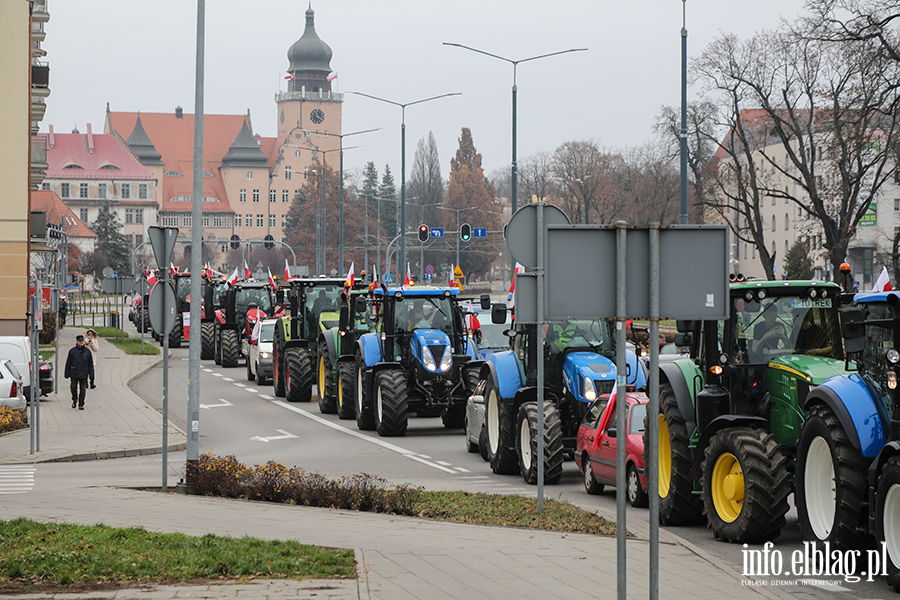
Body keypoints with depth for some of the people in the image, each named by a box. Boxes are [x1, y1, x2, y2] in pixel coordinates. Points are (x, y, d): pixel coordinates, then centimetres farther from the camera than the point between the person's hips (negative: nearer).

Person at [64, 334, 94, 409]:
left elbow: (90, 364, 8)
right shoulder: (72, 351, 0)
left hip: (83, 374, 0)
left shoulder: (87, 351, 4)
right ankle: (74, 400, 27)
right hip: (74, 374, 0)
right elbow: (68, 363, 4)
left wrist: (91, 374, 4)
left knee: (83, 389, 0)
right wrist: (67, 374, 3)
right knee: (73, 387, 1)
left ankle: (81, 405, 9)